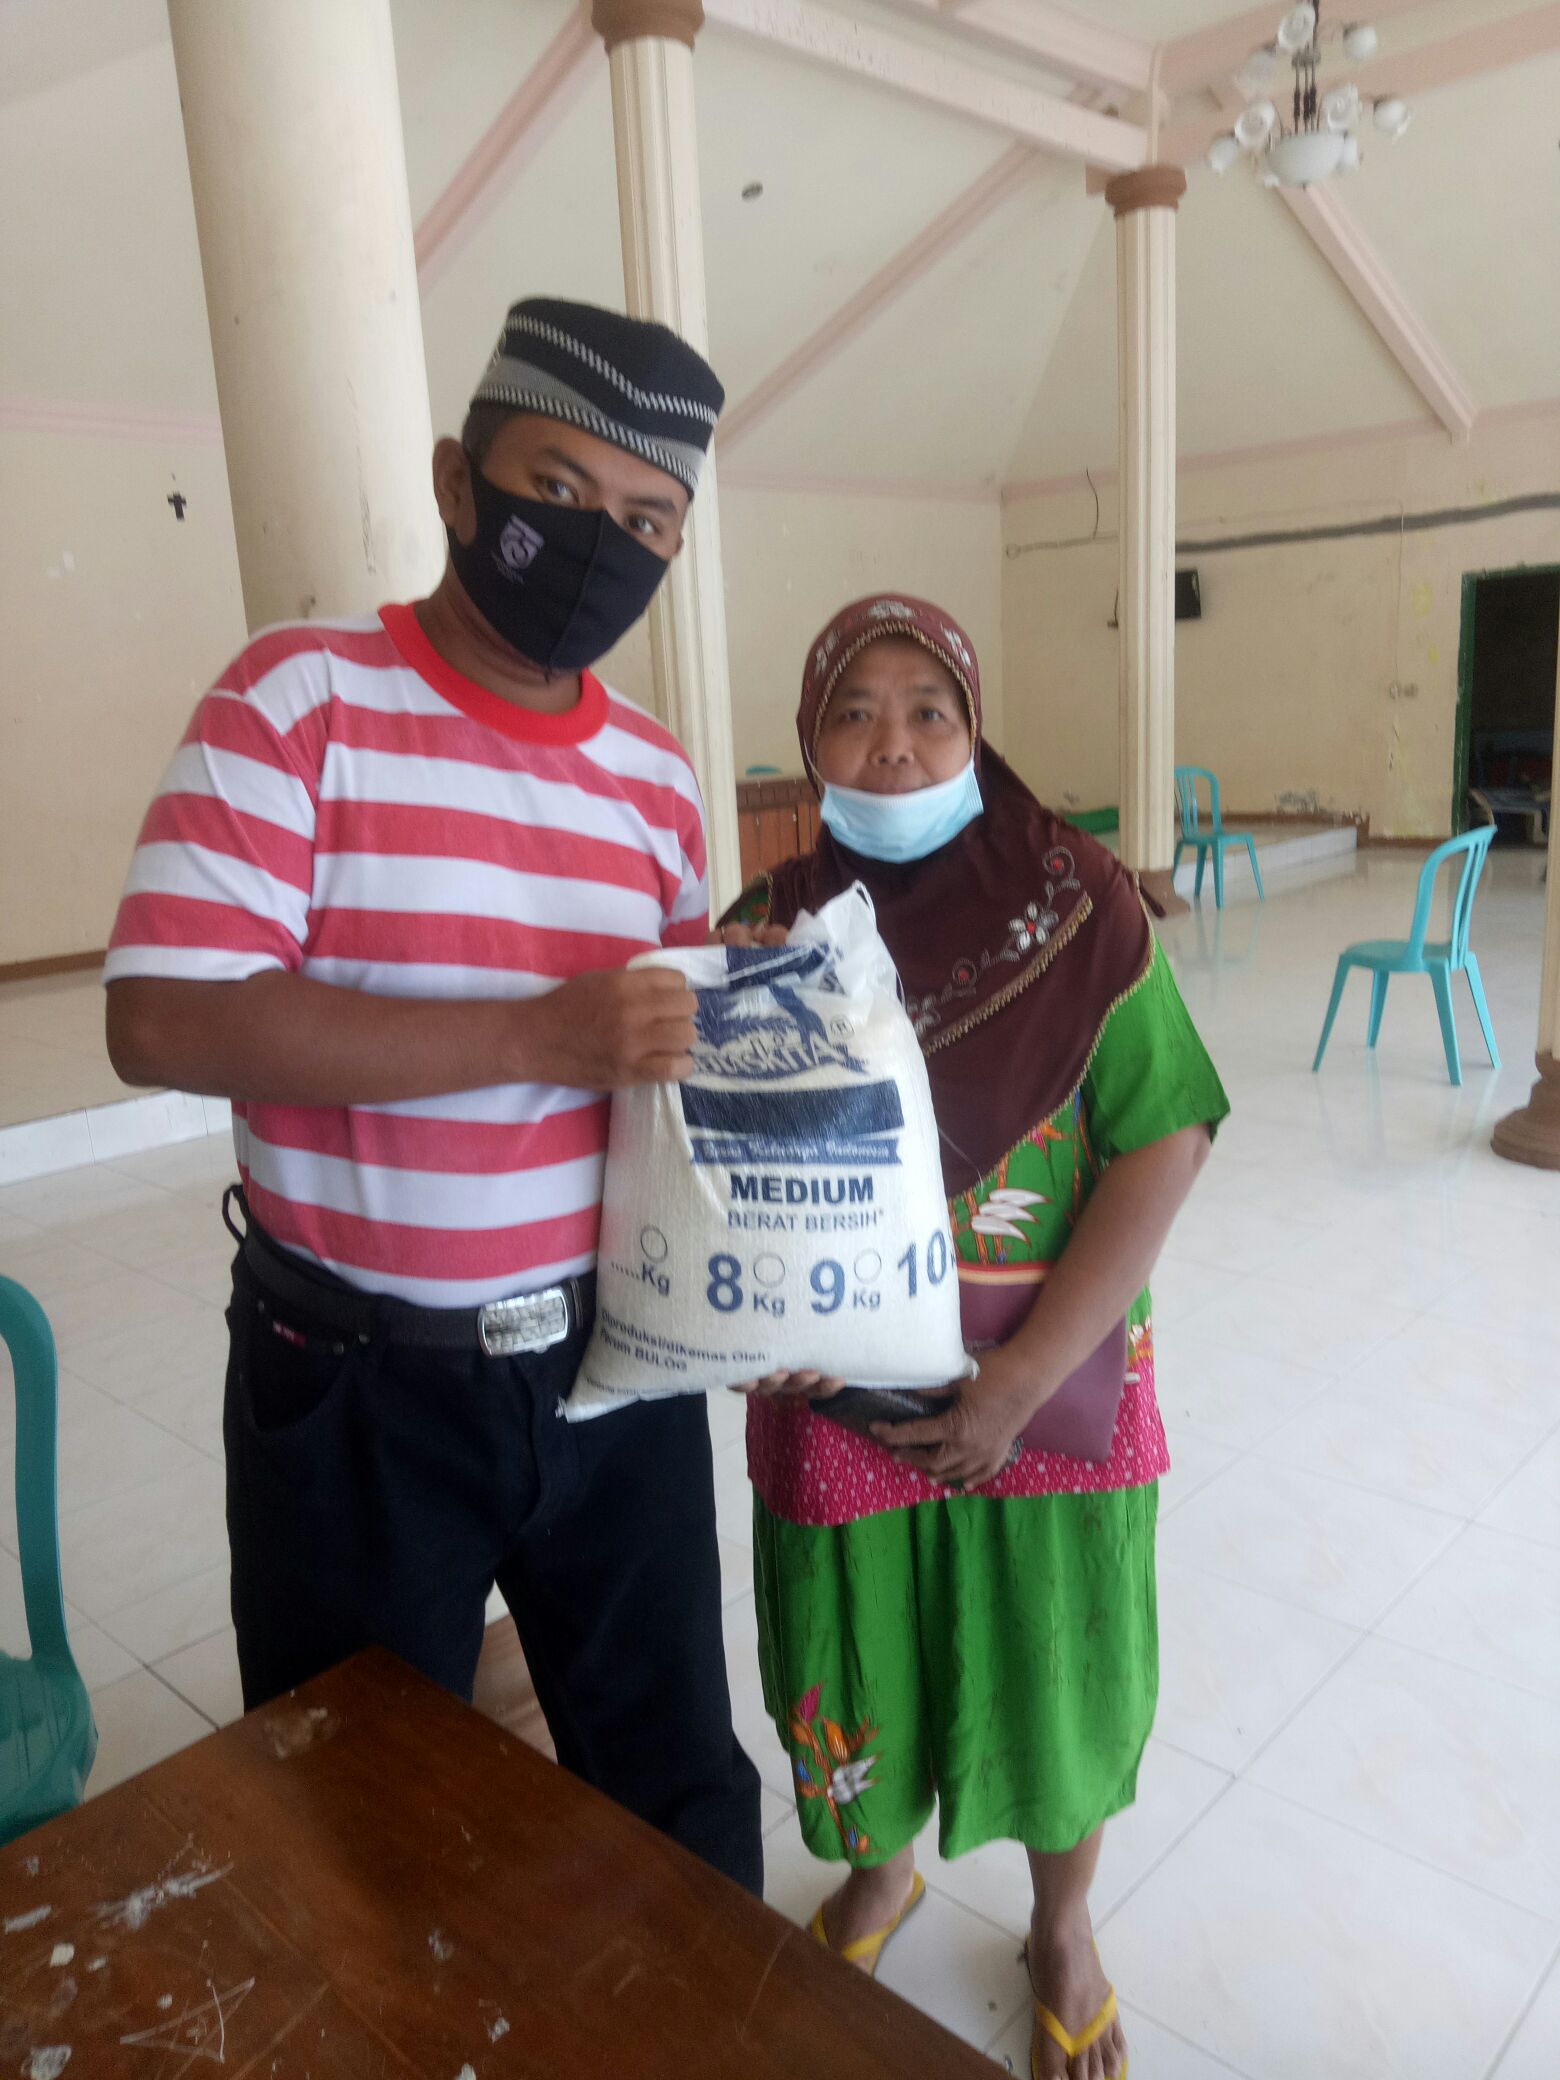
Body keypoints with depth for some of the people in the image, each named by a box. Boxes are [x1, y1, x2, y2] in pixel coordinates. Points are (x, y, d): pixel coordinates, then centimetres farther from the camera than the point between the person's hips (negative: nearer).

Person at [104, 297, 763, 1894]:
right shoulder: (298, 698, -10)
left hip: (615, 1366, 4)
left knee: (678, 1789, 20)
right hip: (357, 1388, -3)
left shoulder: (659, 778, 5)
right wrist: (541, 1037, -26)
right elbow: (164, 1023, -21)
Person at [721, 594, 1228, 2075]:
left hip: (1049, 1385, -1)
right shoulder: (764, 930, -4)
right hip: (835, 1396, 2)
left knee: (1052, 1668, 18)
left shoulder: (1078, 910, -11)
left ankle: (1063, 1926, 50)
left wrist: (1022, 1379, -18)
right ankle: (879, 1874, 54)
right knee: (857, 1672, 20)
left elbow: (1163, 1147, -13)